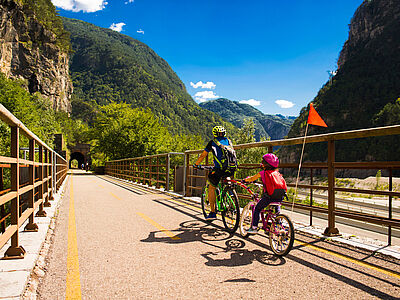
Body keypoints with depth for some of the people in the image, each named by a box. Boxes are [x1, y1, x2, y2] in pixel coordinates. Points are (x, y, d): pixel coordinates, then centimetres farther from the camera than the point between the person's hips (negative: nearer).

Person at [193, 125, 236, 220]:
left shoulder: (212, 142, 10)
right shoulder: (228, 141, 20)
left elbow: (203, 155, 14)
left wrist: (196, 164, 29)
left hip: (219, 169, -3)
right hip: (231, 169, 4)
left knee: (211, 188, 14)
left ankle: (212, 213, 13)